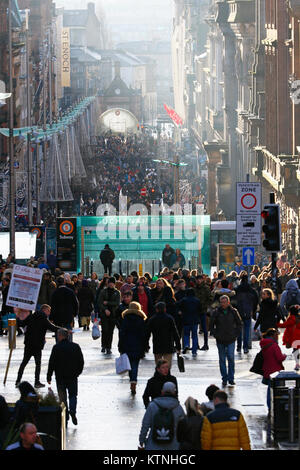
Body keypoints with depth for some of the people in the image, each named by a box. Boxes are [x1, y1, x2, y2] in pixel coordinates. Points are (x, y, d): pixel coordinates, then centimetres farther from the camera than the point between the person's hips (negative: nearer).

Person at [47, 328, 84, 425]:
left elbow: (52, 363, -9)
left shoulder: (56, 347, -9)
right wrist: (78, 372, 20)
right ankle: (72, 410, -15)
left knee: (62, 397, 8)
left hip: (60, 377, -2)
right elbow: (81, 362, 7)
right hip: (73, 376, 2)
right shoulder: (76, 347, 2)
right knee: (73, 395, 12)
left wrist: (49, 377, -1)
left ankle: (65, 417, 7)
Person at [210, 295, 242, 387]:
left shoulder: (233, 311, 1)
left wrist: (236, 334, 1)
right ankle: (224, 379, 12)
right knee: (222, 359, 4)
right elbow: (211, 325, 8)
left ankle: (231, 378, 2)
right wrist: (215, 334, -2)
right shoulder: (216, 312, 0)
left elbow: (239, 323, 11)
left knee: (231, 358, -6)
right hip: (220, 340, 1)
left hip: (231, 340, -1)